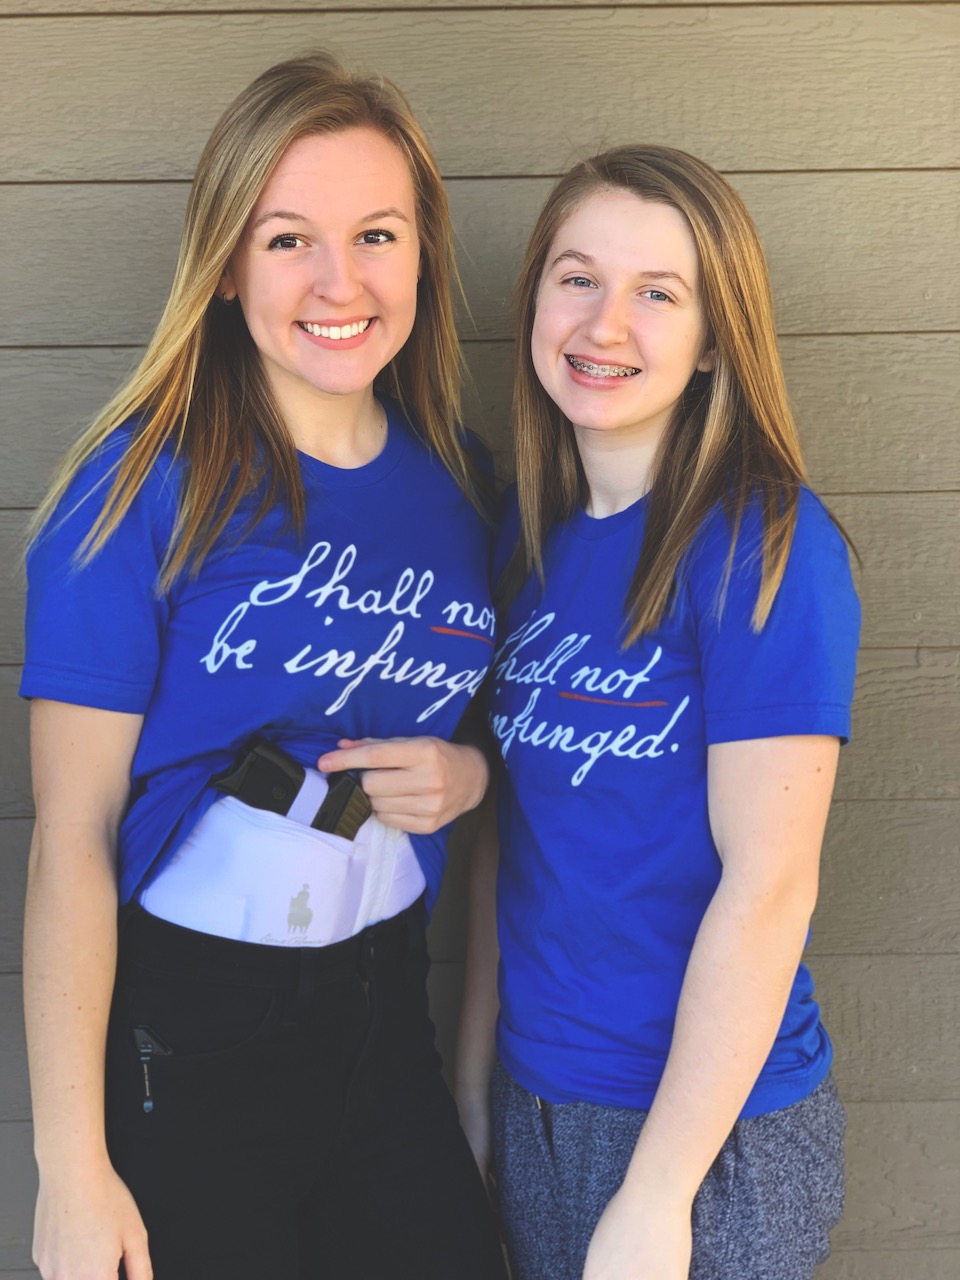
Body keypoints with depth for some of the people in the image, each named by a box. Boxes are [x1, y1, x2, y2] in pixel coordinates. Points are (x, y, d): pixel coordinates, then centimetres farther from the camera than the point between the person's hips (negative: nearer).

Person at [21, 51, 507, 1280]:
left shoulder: (457, 482, 1)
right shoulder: (147, 486, -14)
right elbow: (73, 838, -15)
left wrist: (467, 775, -8)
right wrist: (72, 1170, -15)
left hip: (384, 1017, 5)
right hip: (177, 1046, -4)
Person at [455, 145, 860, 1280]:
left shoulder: (765, 544, -17)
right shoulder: (532, 532, 2)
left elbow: (768, 884, -19)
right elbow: (507, 819, 7)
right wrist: (474, 1067, 8)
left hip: (709, 1130, -6)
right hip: (535, 1098, 6)